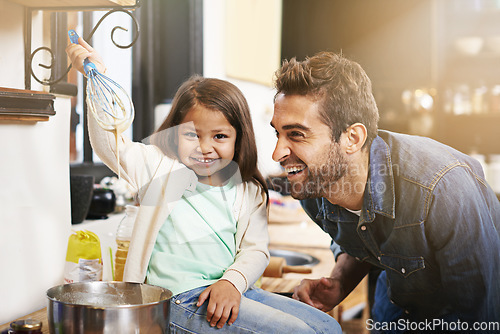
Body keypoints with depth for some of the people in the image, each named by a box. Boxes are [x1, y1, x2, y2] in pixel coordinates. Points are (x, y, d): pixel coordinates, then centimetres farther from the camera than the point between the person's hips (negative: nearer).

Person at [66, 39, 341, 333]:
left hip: (231, 292, 6)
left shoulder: (249, 191, 10)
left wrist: (233, 281, -14)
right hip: (182, 301, -6)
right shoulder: (159, 168, 1)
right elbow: (109, 143, -12)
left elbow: (255, 249, 6)